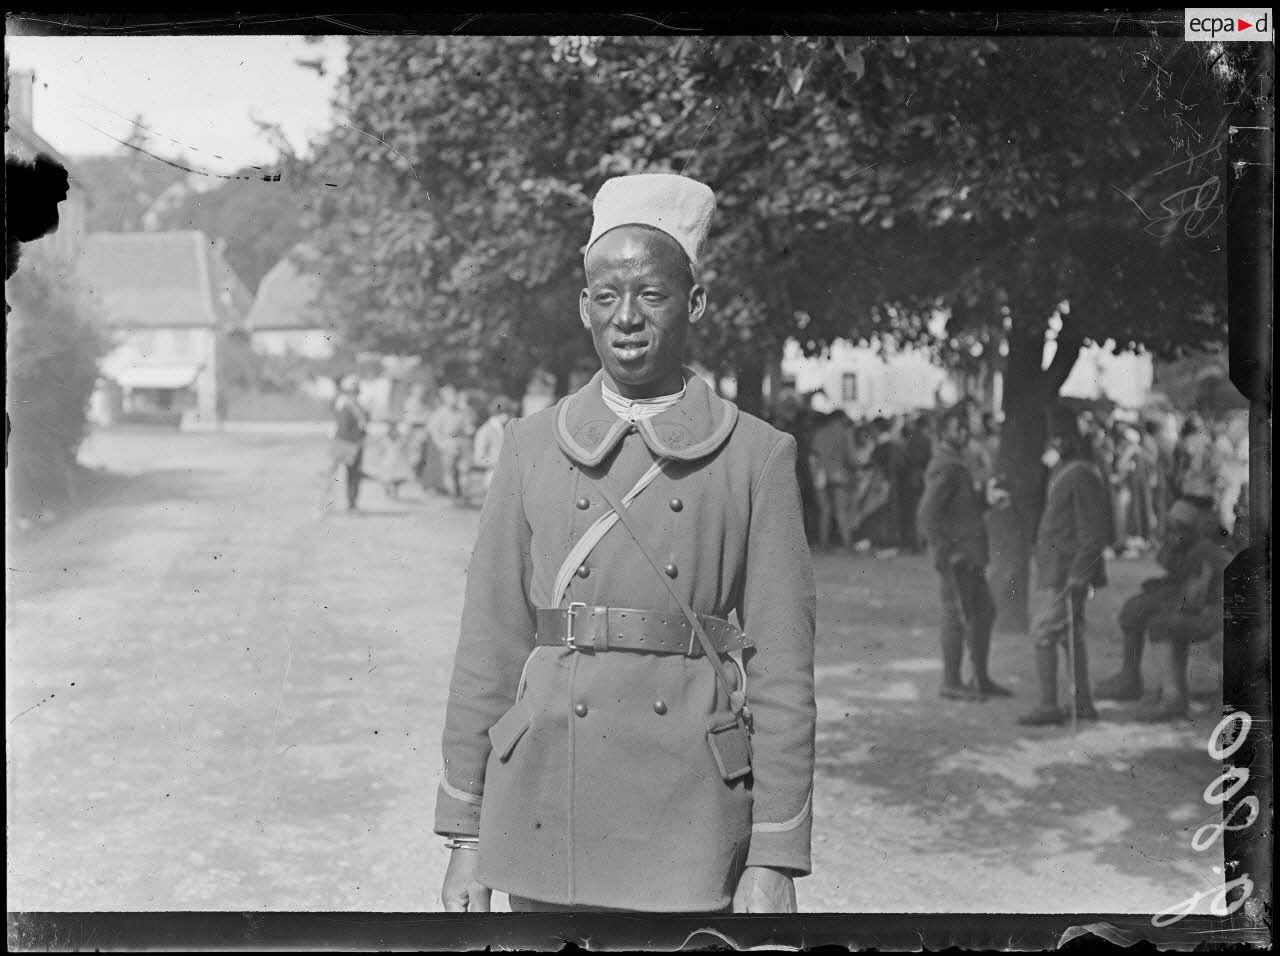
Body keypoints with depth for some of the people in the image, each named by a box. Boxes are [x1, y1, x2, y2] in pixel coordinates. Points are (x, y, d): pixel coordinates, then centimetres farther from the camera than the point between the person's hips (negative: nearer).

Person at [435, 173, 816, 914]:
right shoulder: (532, 446, 7)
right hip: (544, 814, 2)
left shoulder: (757, 455, 1)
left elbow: (783, 667, -1)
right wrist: (465, 833, 5)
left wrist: (776, 859, -5)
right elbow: (489, 648, 6)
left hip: (692, 826, -1)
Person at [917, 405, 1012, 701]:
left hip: (970, 554, 10)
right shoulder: (944, 467, -15)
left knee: (984, 612, 14)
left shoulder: (957, 464, 17)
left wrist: (986, 495, 9)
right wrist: (945, 554, -21)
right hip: (956, 556, -10)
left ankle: (981, 679, 23)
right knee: (957, 617, -3)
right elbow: (927, 516, -21)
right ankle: (951, 683, 6)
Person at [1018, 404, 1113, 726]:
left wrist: (1077, 575, -21)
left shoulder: (1082, 475, -16)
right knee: (1072, 636, 12)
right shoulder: (1062, 471, 14)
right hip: (1053, 565, 10)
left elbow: (1094, 532, -19)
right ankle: (1083, 703, 18)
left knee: (1044, 634, -8)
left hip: (1063, 570, -10)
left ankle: (1048, 706, -4)